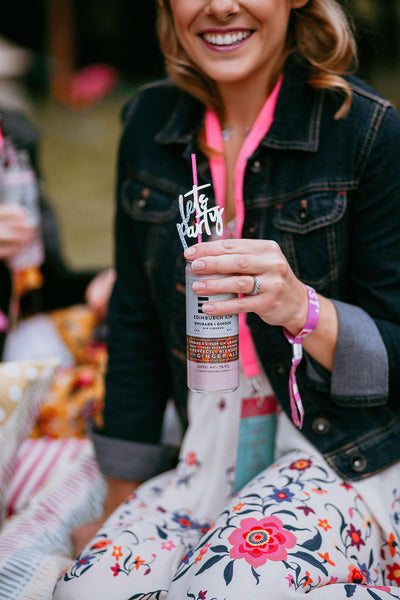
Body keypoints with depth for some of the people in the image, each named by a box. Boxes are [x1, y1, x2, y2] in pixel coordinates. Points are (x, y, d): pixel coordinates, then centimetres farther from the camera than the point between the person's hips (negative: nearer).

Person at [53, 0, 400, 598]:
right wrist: (119, 503, 13)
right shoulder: (149, 122, 3)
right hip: (212, 457, 4)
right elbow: (136, 322, 10)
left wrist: (302, 309, -29)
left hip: (352, 456, -3)